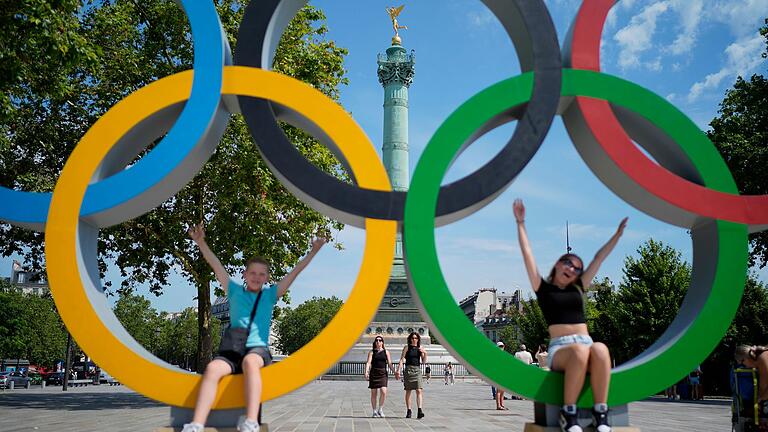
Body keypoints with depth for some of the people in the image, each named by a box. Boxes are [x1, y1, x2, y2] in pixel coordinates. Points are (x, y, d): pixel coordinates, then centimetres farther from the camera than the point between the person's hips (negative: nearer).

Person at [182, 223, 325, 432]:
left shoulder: (270, 295, 14)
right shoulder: (235, 291, 15)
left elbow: (294, 272, 14)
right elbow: (216, 265, 12)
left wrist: (313, 252, 13)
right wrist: (201, 242, 7)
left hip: (258, 349, -1)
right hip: (232, 349, 1)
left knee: (249, 362, -38)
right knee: (213, 368, -32)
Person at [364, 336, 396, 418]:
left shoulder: (386, 352, 10)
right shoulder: (372, 352, 5)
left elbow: (390, 364, 9)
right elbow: (368, 362, -5)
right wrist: (366, 372, -21)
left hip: (383, 373, 1)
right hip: (373, 373, -1)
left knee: (383, 392, -15)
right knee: (373, 393, 3)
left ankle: (380, 410, 3)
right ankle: (374, 412, 15)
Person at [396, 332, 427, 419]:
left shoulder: (420, 348, 10)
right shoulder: (407, 347, 3)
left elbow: (424, 361, 10)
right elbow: (401, 360, 0)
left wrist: (425, 354, -7)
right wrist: (398, 370, -10)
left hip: (417, 370, 2)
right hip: (408, 370, -2)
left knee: (419, 390, -11)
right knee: (408, 391, 3)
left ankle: (420, 411, -18)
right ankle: (408, 411, 10)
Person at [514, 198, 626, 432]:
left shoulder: (578, 288, 24)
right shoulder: (543, 288, 14)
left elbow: (599, 257, 27)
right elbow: (527, 254, 9)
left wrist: (619, 233, 33)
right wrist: (520, 223, 8)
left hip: (586, 345, 3)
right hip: (559, 349, -3)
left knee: (600, 349, -35)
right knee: (580, 351, -40)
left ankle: (600, 412, -31)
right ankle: (568, 412, -28)